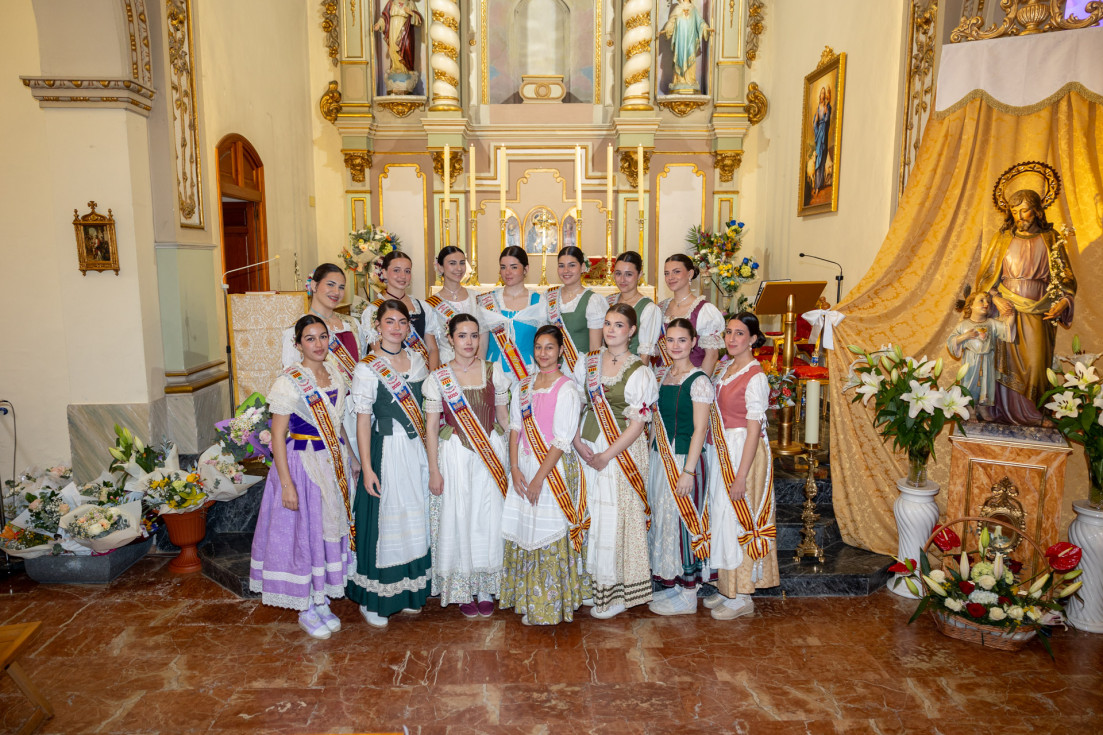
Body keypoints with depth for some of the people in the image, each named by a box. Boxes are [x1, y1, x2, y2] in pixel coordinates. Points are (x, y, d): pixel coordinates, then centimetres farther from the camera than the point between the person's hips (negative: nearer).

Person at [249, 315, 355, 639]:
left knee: (332, 529, 13)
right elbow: (278, 436, -14)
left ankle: (323, 601, 30)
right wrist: (286, 484, -17)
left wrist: (350, 459, 13)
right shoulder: (289, 381, -14)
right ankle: (306, 610, 22)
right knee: (304, 532, 5)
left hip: (336, 462, 6)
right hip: (303, 464, -6)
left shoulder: (335, 372, 5)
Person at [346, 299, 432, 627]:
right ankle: (372, 600, 18)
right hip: (387, 452, -6)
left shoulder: (416, 358, 7)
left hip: (418, 450, 6)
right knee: (384, 522, 2)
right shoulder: (367, 369, -10)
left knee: (415, 521, 14)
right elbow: (362, 421, -10)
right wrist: (367, 468, -14)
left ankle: (408, 591, 30)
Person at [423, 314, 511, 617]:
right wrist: (434, 470, -5)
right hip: (454, 455, -2)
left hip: (491, 453, 2)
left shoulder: (494, 371, 4)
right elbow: (431, 427, -1)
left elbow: (504, 416, 9)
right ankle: (462, 591, 21)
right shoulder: (438, 378, -2)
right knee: (458, 521, 4)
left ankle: (485, 589, 22)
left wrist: (515, 456, 5)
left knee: (489, 519, 5)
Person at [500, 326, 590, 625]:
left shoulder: (566, 389, -9)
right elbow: (516, 427, 7)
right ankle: (527, 599, 26)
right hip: (524, 466, 6)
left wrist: (540, 477, -15)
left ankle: (550, 606, 14)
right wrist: (515, 469, -4)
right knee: (523, 530, 10)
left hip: (554, 467, -6)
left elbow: (562, 440, -13)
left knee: (550, 534, -1)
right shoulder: (523, 386, 10)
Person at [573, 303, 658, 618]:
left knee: (615, 518, 1)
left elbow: (637, 425, -11)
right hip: (587, 447, 4)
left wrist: (607, 456, -14)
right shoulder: (587, 362, 6)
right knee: (590, 514, 8)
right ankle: (593, 582, 24)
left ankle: (616, 593, 16)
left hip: (622, 451, -4)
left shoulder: (639, 372, -7)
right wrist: (577, 442, -7)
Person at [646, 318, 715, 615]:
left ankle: (686, 596, 15)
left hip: (684, 459, -7)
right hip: (659, 457, 7)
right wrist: (653, 456, 10)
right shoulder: (660, 374, 9)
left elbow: (700, 429, -15)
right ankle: (670, 583, 29)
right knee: (662, 518, 13)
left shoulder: (699, 381, -12)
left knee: (681, 519, 0)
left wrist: (688, 471, -18)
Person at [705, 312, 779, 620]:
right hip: (719, 452, 8)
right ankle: (727, 588, 29)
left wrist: (741, 476, -20)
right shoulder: (723, 367, 8)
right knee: (721, 516, 14)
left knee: (737, 518, 0)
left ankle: (742, 597, 16)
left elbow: (754, 430, -18)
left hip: (743, 453, -8)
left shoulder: (755, 377, -16)